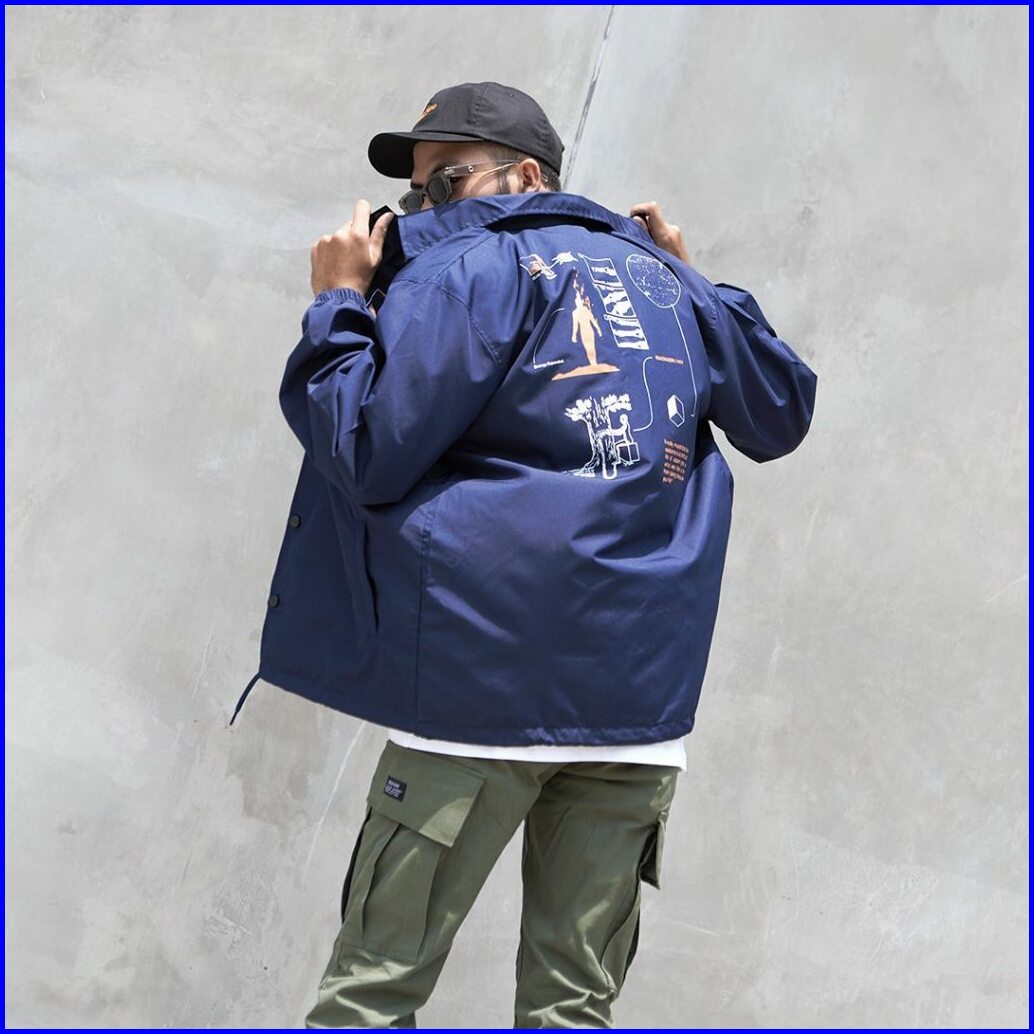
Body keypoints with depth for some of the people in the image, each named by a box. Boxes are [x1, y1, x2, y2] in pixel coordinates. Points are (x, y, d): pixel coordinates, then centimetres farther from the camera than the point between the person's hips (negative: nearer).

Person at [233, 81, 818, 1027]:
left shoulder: (465, 271, -1)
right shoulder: (664, 283, 15)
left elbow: (368, 455, -7)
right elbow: (784, 412, 29)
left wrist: (338, 306, 5)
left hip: (483, 686, -5)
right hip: (644, 701, 5)